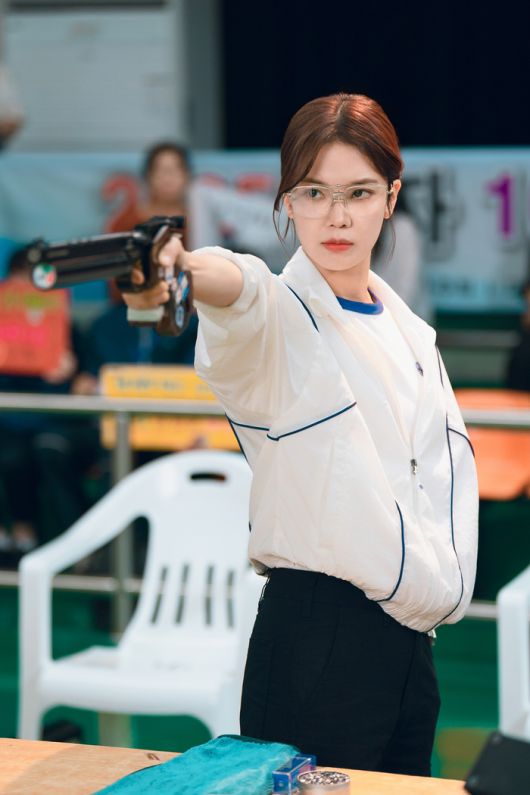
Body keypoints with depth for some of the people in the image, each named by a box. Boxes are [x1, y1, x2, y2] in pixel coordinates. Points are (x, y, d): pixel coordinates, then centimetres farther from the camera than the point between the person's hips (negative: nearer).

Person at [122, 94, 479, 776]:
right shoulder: (278, 317, -8)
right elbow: (240, 289, -33)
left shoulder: (408, 332, 13)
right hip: (314, 638, -7)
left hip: (408, 636, 7)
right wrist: (179, 269, -56)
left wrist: (441, 582, 7)